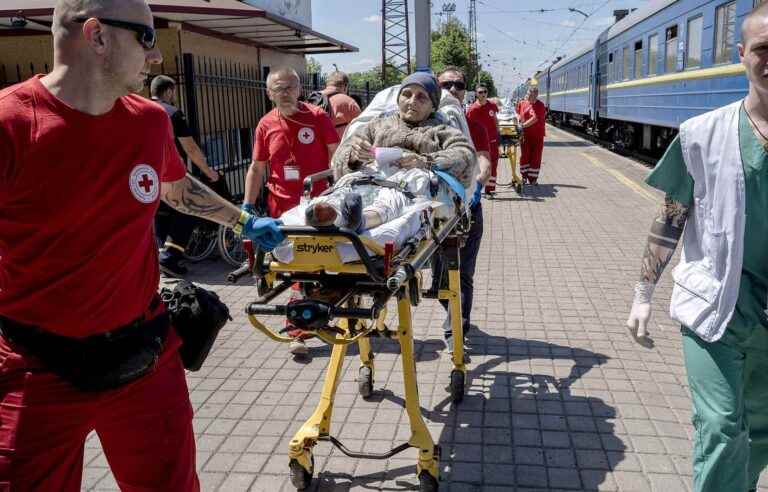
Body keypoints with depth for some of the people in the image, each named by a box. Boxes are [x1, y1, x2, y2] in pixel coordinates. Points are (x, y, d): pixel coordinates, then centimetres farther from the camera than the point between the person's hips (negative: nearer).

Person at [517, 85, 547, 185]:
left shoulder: (540, 106, -10)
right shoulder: (522, 103, 5)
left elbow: (535, 119, -21)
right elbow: (518, 112, 24)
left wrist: (523, 125, -24)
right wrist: (518, 118, 5)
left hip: (537, 136, -3)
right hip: (525, 135, 3)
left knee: (535, 158, 2)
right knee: (524, 156, 6)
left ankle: (533, 179, 10)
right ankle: (524, 176, 18)